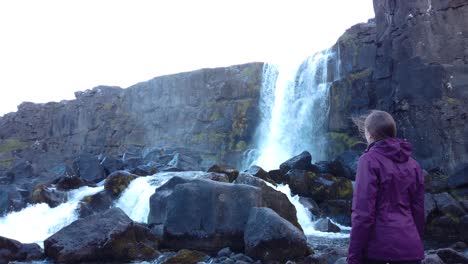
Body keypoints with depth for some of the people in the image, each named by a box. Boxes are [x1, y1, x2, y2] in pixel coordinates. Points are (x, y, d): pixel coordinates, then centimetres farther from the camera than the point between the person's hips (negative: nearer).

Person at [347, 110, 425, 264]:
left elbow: (363, 213, -13)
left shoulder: (370, 160, -7)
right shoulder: (413, 164, 12)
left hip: (378, 245, -5)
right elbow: (418, 211, 14)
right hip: (409, 246, 6)